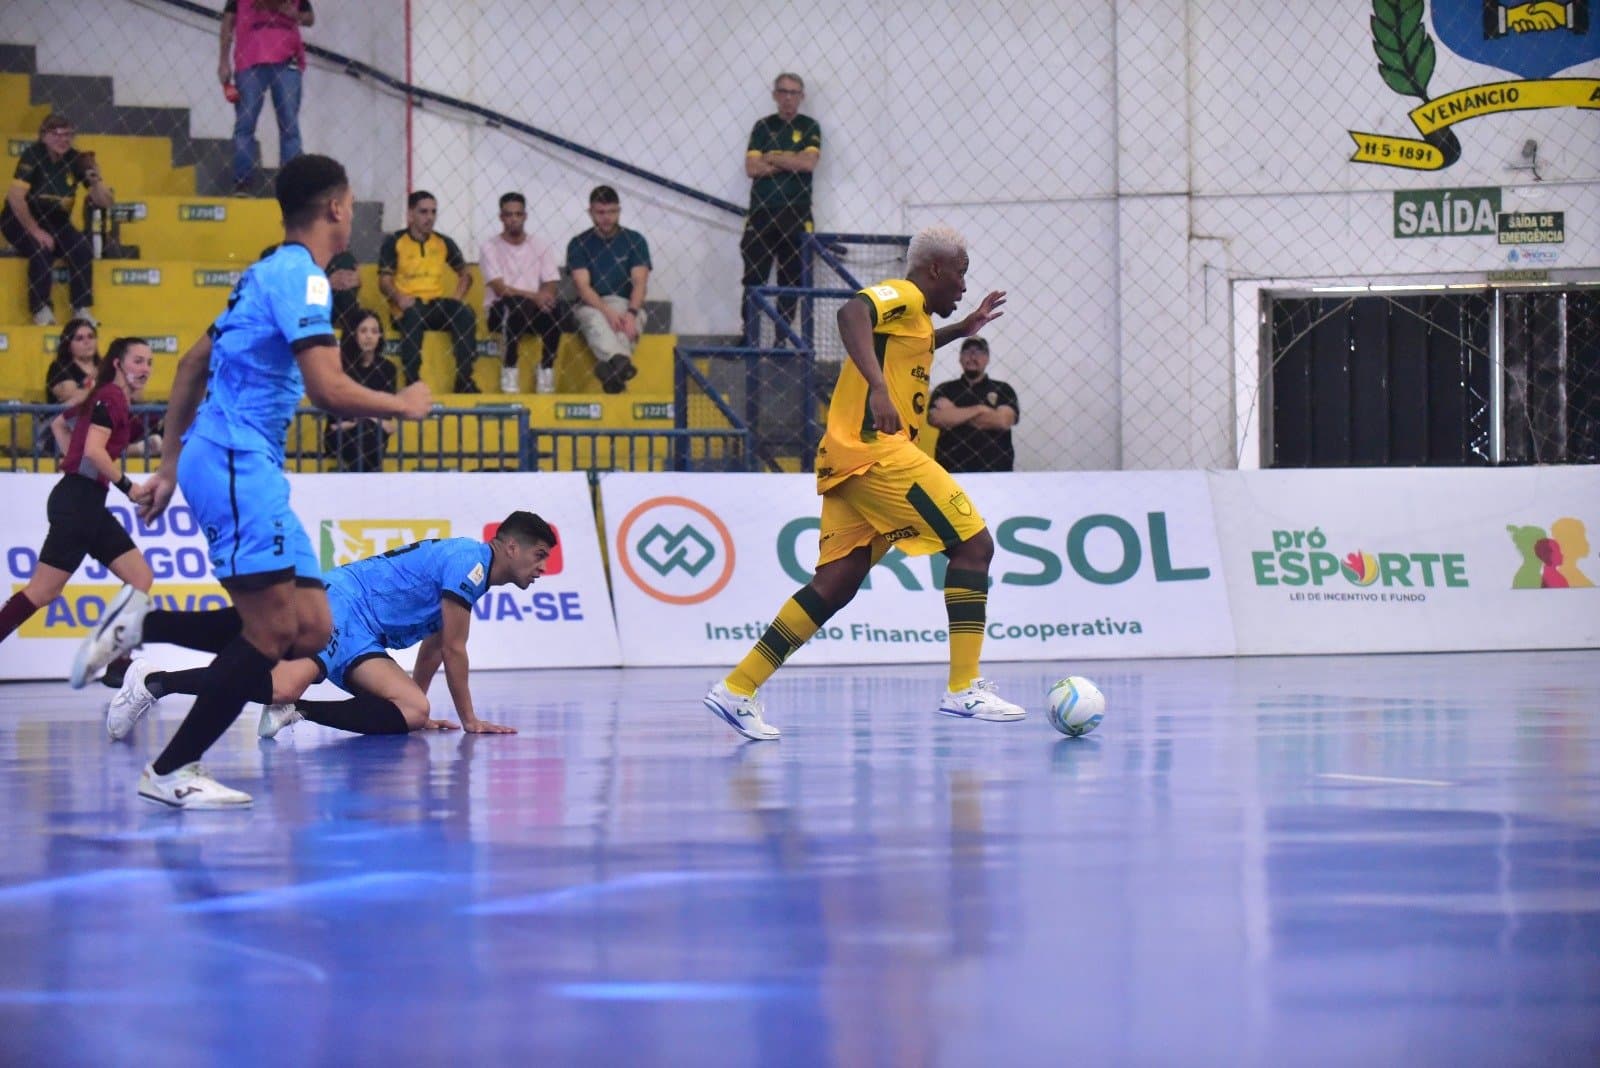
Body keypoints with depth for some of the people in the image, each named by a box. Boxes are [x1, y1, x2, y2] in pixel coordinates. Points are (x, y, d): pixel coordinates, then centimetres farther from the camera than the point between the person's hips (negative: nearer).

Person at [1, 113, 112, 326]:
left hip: (55, 222, 4)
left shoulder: (76, 160, -5)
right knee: (42, 250, -32)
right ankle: (41, 311, -21)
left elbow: (106, 203, -6)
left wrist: (96, 182, -26)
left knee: (83, 249, -22)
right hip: (20, 220, -4)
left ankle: (82, 310, -14)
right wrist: (35, 231, -27)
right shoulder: (33, 155, -16)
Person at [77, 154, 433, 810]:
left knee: (311, 629, 4)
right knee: (274, 632, -13)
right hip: (235, 462, -10)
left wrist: (170, 468, 27)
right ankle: (170, 772, -8)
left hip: (254, 470, 10)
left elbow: (191, 366, 26)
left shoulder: (270, 275, 20)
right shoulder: (301, 276, -11)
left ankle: (139, 630, 10)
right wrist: (405, 406, -3)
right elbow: (328, 390, -21)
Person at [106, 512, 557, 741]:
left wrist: (419, 709, 36)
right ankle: (153, 682, -21)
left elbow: (433, 647, 34)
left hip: (360, 640, 10)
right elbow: (453, 649, -9)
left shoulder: (466, 564, 22)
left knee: (411, 712, -10)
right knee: (282, 686, -32)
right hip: (343, 607, -10)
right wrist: (469, 720, -2)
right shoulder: (470, 557, -9)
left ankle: (296, 711, -15)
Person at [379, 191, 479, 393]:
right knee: (413, 317, -39)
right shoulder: (394, 242, 5)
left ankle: (464, 379, -25)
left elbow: (465, 274, 23)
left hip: (436, 305, 3)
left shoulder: (444, 243, 15)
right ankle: (412, 382, -38)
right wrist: (398, 297, -21)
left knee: (465, 314, -28)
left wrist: (457, 298, 3)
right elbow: (384, 280, 0)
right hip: (407, 306, -3)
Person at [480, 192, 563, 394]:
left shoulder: (541, 247, 9)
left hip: (535, 311, 2)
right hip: (499, 311, -2)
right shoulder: (489, 246, -1)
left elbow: (550, 290, 2)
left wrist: (544, 298, -23)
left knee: (553, 310, -33)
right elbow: (500, 289, -12)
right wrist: (534, 296, -27)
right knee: (516, 304, -38)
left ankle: (546, 370, -21)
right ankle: (509, 371, -32)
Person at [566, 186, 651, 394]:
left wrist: (631, 313, -24)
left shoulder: (635, 241, 7)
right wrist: (607, 311, -24)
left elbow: (639, 283, -3)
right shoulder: (579, 244, 6)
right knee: (596, 321, -39)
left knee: (624, 324, -37)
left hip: (626, 306, 1)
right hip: (591, 306, -1)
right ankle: (620, 362, -68)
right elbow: (583, 287, -6)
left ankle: (610, 366, -65)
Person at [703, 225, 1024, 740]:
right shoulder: (902, 295, -5)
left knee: (837, 582, 5)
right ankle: (963, 689, -9)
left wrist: (961, 329, 43)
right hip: (876, 450, -10)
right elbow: (852, 312, -27)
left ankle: (737, 688, 1)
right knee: (974, 544, -6)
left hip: (848, 462, 10)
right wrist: (879, 387, -39)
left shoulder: (914, 313, 25)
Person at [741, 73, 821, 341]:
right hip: (762, 211, 1)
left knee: (790, 281, 0)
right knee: (753, 278, -4)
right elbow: (752, 168, -2)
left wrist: (771, 158, -4)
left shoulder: (809, 127, 8)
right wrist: (791, 163, -7)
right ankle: (749, 340, -3)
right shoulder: (763, 127, 10)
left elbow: (809, 163, -9)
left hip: (796, 213, -1)